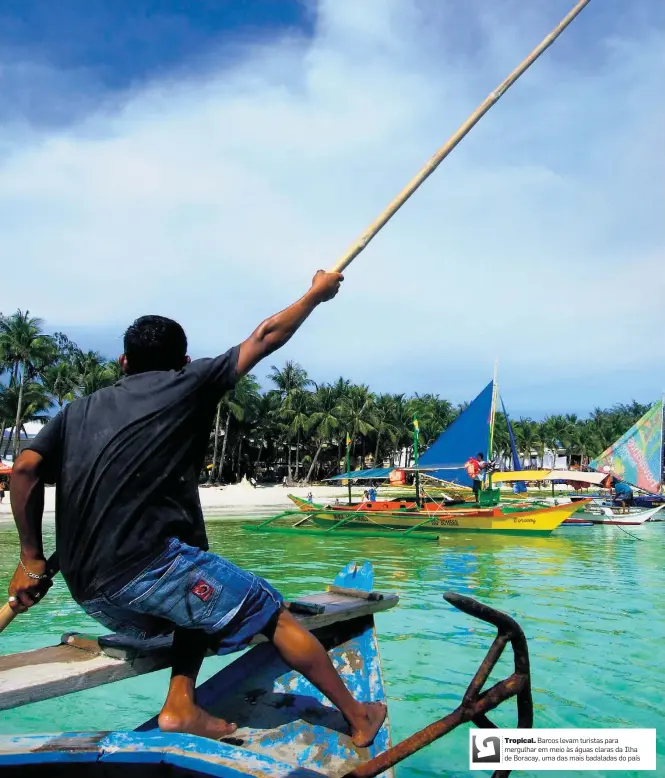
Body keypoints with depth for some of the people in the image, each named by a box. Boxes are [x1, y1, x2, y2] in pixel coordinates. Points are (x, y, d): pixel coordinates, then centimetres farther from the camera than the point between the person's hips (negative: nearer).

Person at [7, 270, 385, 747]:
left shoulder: (81, 408, 19)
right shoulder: (187, 385, 6)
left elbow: (26, 469, 7)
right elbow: (265, 339, 10)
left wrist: (31, 558, 12)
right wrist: (316, 293, 24)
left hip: (90, 593, 7)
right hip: (148, 564, -6)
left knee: (204, 599, 28)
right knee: (276, 615, 6)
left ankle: (181, 706, 14)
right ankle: (358, 720, 11)